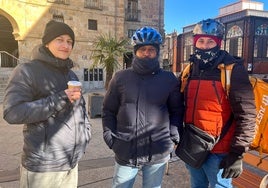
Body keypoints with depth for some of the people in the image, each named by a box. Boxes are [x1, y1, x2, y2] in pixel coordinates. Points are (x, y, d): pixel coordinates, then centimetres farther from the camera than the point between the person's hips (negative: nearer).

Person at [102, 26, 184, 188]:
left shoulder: (169, 79, 3)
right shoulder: (120, 78, 3)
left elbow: (177, 110, 7)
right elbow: (109, 110, 7)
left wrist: (173, 136, -3)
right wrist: (110, 137, -2)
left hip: (158, 153, 0)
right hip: (125, 152, 0)